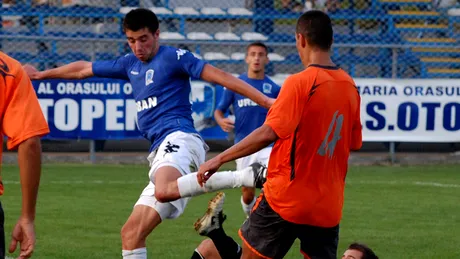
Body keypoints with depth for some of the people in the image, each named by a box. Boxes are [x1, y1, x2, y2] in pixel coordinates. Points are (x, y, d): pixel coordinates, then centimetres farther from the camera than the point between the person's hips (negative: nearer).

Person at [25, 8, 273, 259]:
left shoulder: (173, 57, 2)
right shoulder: (130, 64, 24)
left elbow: (219, 76, -6)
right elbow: (83, 69, 37)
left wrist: (264, 100, -16)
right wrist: (42, 74, 49)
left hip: (179, 138, -8)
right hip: (161, 151, 8)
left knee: (164, 191, -42)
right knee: (131, 234, 4)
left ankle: (246, 176, -42)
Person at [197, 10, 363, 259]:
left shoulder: (300, 82, -14)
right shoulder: (349, 86, 6)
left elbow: (268, 133, -22)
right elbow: (354, 143, 15)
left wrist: (219, 159, -18)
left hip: (285, 200, -6)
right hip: (328, 207, 6)